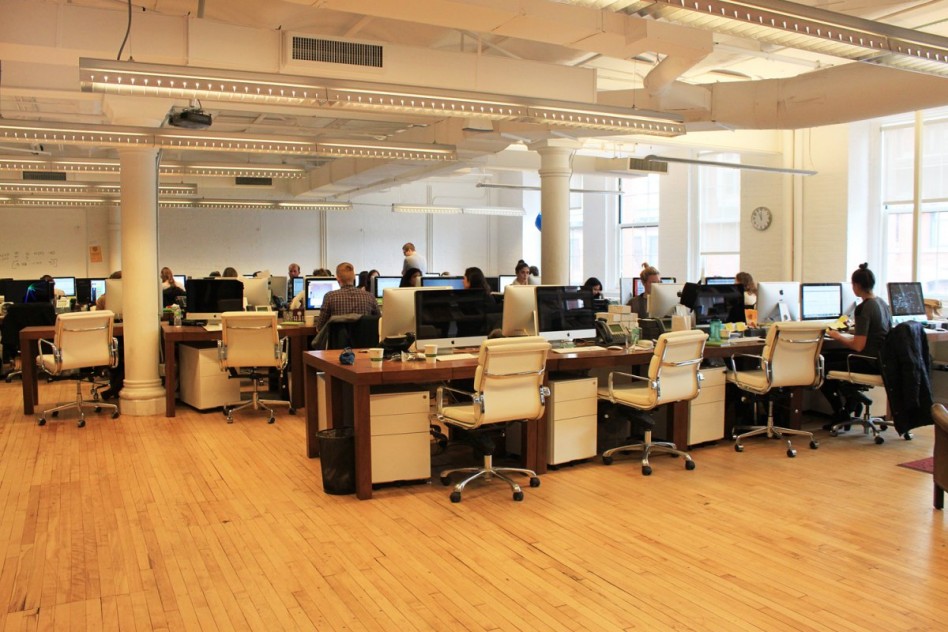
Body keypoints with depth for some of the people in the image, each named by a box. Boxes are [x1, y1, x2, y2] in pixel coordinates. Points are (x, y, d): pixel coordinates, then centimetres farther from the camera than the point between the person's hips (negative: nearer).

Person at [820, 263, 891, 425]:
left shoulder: (863, 308, -19)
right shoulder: (882, 303, 8)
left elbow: (858, 346, -22)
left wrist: (837, 337, -8)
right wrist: (854, 330, 22)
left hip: (870, 362, -9)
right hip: (882, 359, 9)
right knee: (827, 356, 16)